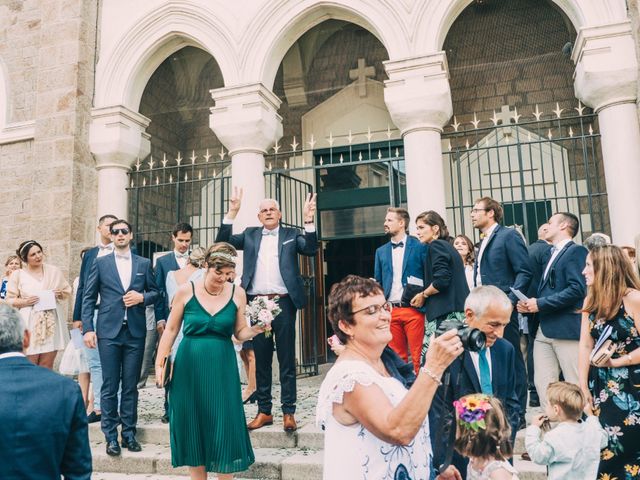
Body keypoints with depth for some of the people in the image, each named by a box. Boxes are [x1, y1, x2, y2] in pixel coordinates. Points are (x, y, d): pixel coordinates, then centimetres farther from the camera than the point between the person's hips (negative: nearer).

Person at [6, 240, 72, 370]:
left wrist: (60, 294, -6)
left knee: (46, 366, 4)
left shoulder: (54, 271, 9)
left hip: (51, 323, 2)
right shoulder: (17, 275, 4)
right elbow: (9, 300, 5)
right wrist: (25, 302, -13)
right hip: (29, 324, -2)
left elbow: (67, 291, 16)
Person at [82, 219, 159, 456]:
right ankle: (111, 436, 12)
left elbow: (155, 292, 14)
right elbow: (89, 298, 4)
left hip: (136, 332, 1)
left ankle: (129, 433, 18)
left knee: (131, 385, 7)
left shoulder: (144, 264, 9)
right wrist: (88, 328, -4)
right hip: (109, 332, -1)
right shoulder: (100, 263, 6)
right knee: (109, 386, 2)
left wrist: (142, 297, -8)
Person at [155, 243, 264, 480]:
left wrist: (254, 330, -15)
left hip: (222, 368, 0)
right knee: (192, 425, 9)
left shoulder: (237, 293, -2)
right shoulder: (186, 291, -4)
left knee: (224, 425, 3)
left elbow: (240, 333, 5)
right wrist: (160, 362, 1)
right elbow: (171, 329, 3)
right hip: (189, 367, 0)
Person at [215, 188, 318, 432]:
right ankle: (264, 411, 20)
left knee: (286, 359, 3)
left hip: (283, 302, -2)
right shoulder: (250, 235, 14)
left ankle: (288, 412, 11)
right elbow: (222, 242, 5)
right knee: (261, 359, 10)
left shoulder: (291, 234, 9)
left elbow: (310, 249, -5)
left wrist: (308, 220, -15)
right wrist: (232, 213, -4)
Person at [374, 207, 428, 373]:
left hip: (413, 310, -4)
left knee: (418, 356, -2)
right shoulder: (381, 251, 13)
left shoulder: (420, 246, 0)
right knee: (397, 357, 8)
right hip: (390, 311, 4)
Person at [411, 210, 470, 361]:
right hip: (457, 310, 10)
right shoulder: (448, 246, 21)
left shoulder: (436, 245, -6)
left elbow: (441, 280, -18)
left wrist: (423, 295, -3)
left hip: (444, 314, -10)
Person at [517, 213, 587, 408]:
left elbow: (577, 289, -18)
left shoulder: (576, 251, -5)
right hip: (544, 329, 8)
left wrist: (540, 304, -15)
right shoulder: (553, 254, 22)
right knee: (543, 384, 7)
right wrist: (529, 304, 4)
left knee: (576, 384, -1)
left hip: (567, 328, -8)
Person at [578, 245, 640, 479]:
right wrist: (583, 388, -4)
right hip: (600, 385, 5)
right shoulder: (591, 300, 4)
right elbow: (585, 346, 0)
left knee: (618, 449, 1)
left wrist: (615, 362, -19)